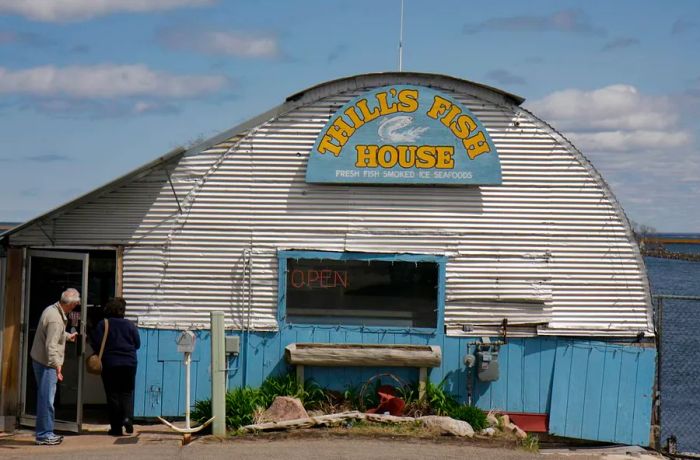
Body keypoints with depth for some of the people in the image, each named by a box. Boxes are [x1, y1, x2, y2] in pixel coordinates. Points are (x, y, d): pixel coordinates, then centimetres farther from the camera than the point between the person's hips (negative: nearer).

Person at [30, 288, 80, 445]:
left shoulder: (52, 310, 8)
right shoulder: (56, 319, -24)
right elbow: (51, 346, -28)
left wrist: (67, 336, 45)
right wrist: (57, 365, -29)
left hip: (41, 360, 11)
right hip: (46, 363, -11)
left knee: (46, 398, 16)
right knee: (47, 399, -5)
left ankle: (46, 432, 23)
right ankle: (44, 434, -1)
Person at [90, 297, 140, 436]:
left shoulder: (102, 325, -7)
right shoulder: (130, 325, -1)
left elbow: (96, 344, -10)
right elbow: (137, 344, 5)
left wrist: (101, 355, 10)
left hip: (110, 364, -1)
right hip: (129, 363, 1)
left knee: (112, 395, 4)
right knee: (127, 393, 11)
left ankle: (116, 427, 4)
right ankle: (127, 417, -15)